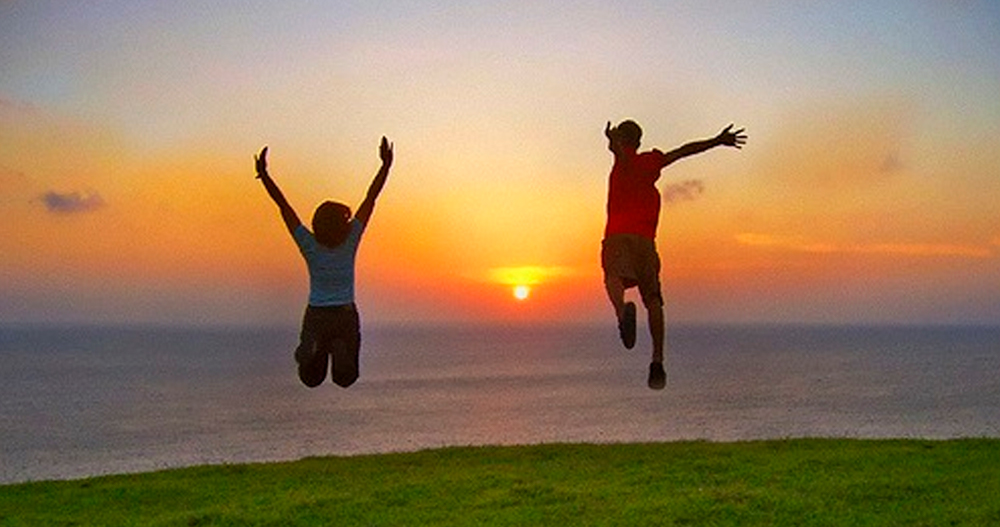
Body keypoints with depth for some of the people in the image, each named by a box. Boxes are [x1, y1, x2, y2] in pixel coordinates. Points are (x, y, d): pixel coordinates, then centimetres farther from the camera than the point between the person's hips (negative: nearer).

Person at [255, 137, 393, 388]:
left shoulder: (309, 245, -9)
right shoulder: (350, 241, -10)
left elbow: (283, 206, -11)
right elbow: (371, 199, -10)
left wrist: (264, 175, -11)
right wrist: (386, 165, -10)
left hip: (316, 316, 0)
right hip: (346, 316, 0)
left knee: (311, 379, 6)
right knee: (345, 378, 10)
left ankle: (313, 348, -29)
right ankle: (340, 349, -25)